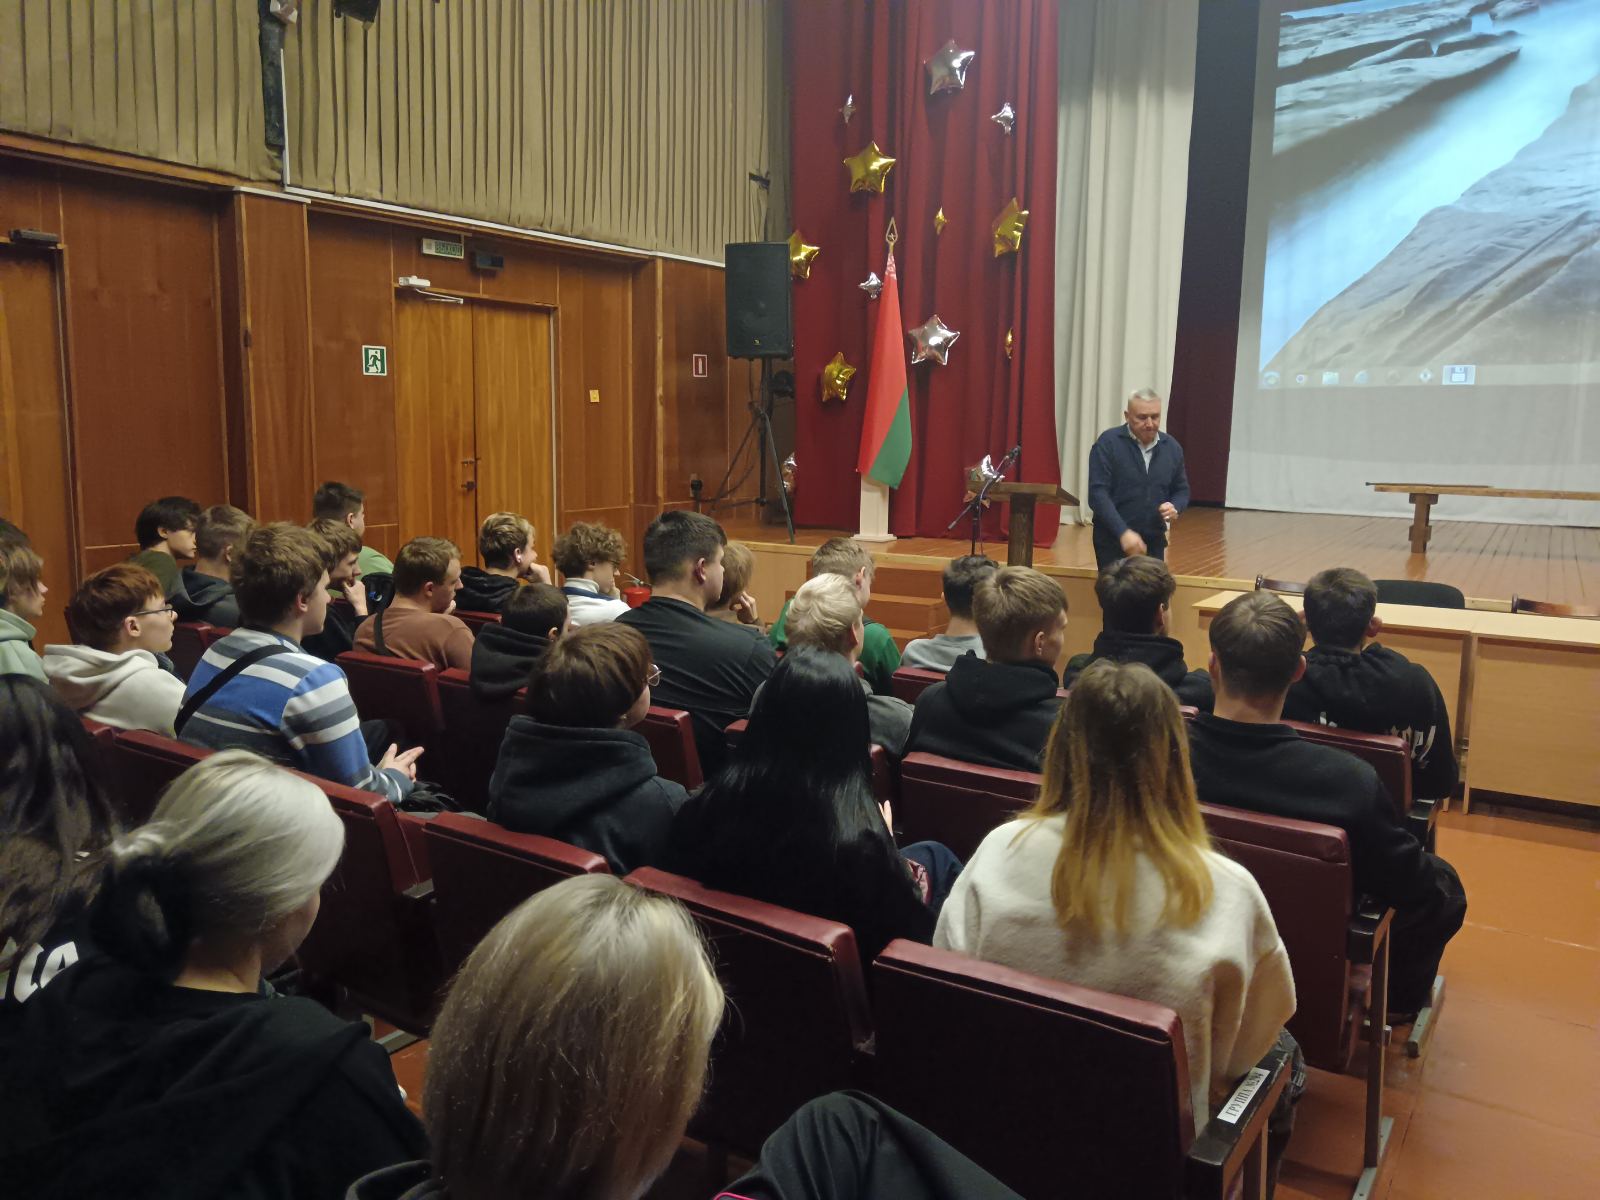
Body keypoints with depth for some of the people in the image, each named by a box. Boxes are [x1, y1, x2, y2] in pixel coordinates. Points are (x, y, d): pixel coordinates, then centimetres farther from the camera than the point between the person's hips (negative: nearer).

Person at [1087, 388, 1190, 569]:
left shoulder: (1172, 447, 6)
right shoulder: (1107, 444, -9)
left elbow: (1182, 490, 16)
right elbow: (1098, 494, -16)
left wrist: (1175, 508, -8)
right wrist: (1123, 532, -26)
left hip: (1154, 542, 5)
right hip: (1113, 542, -4)